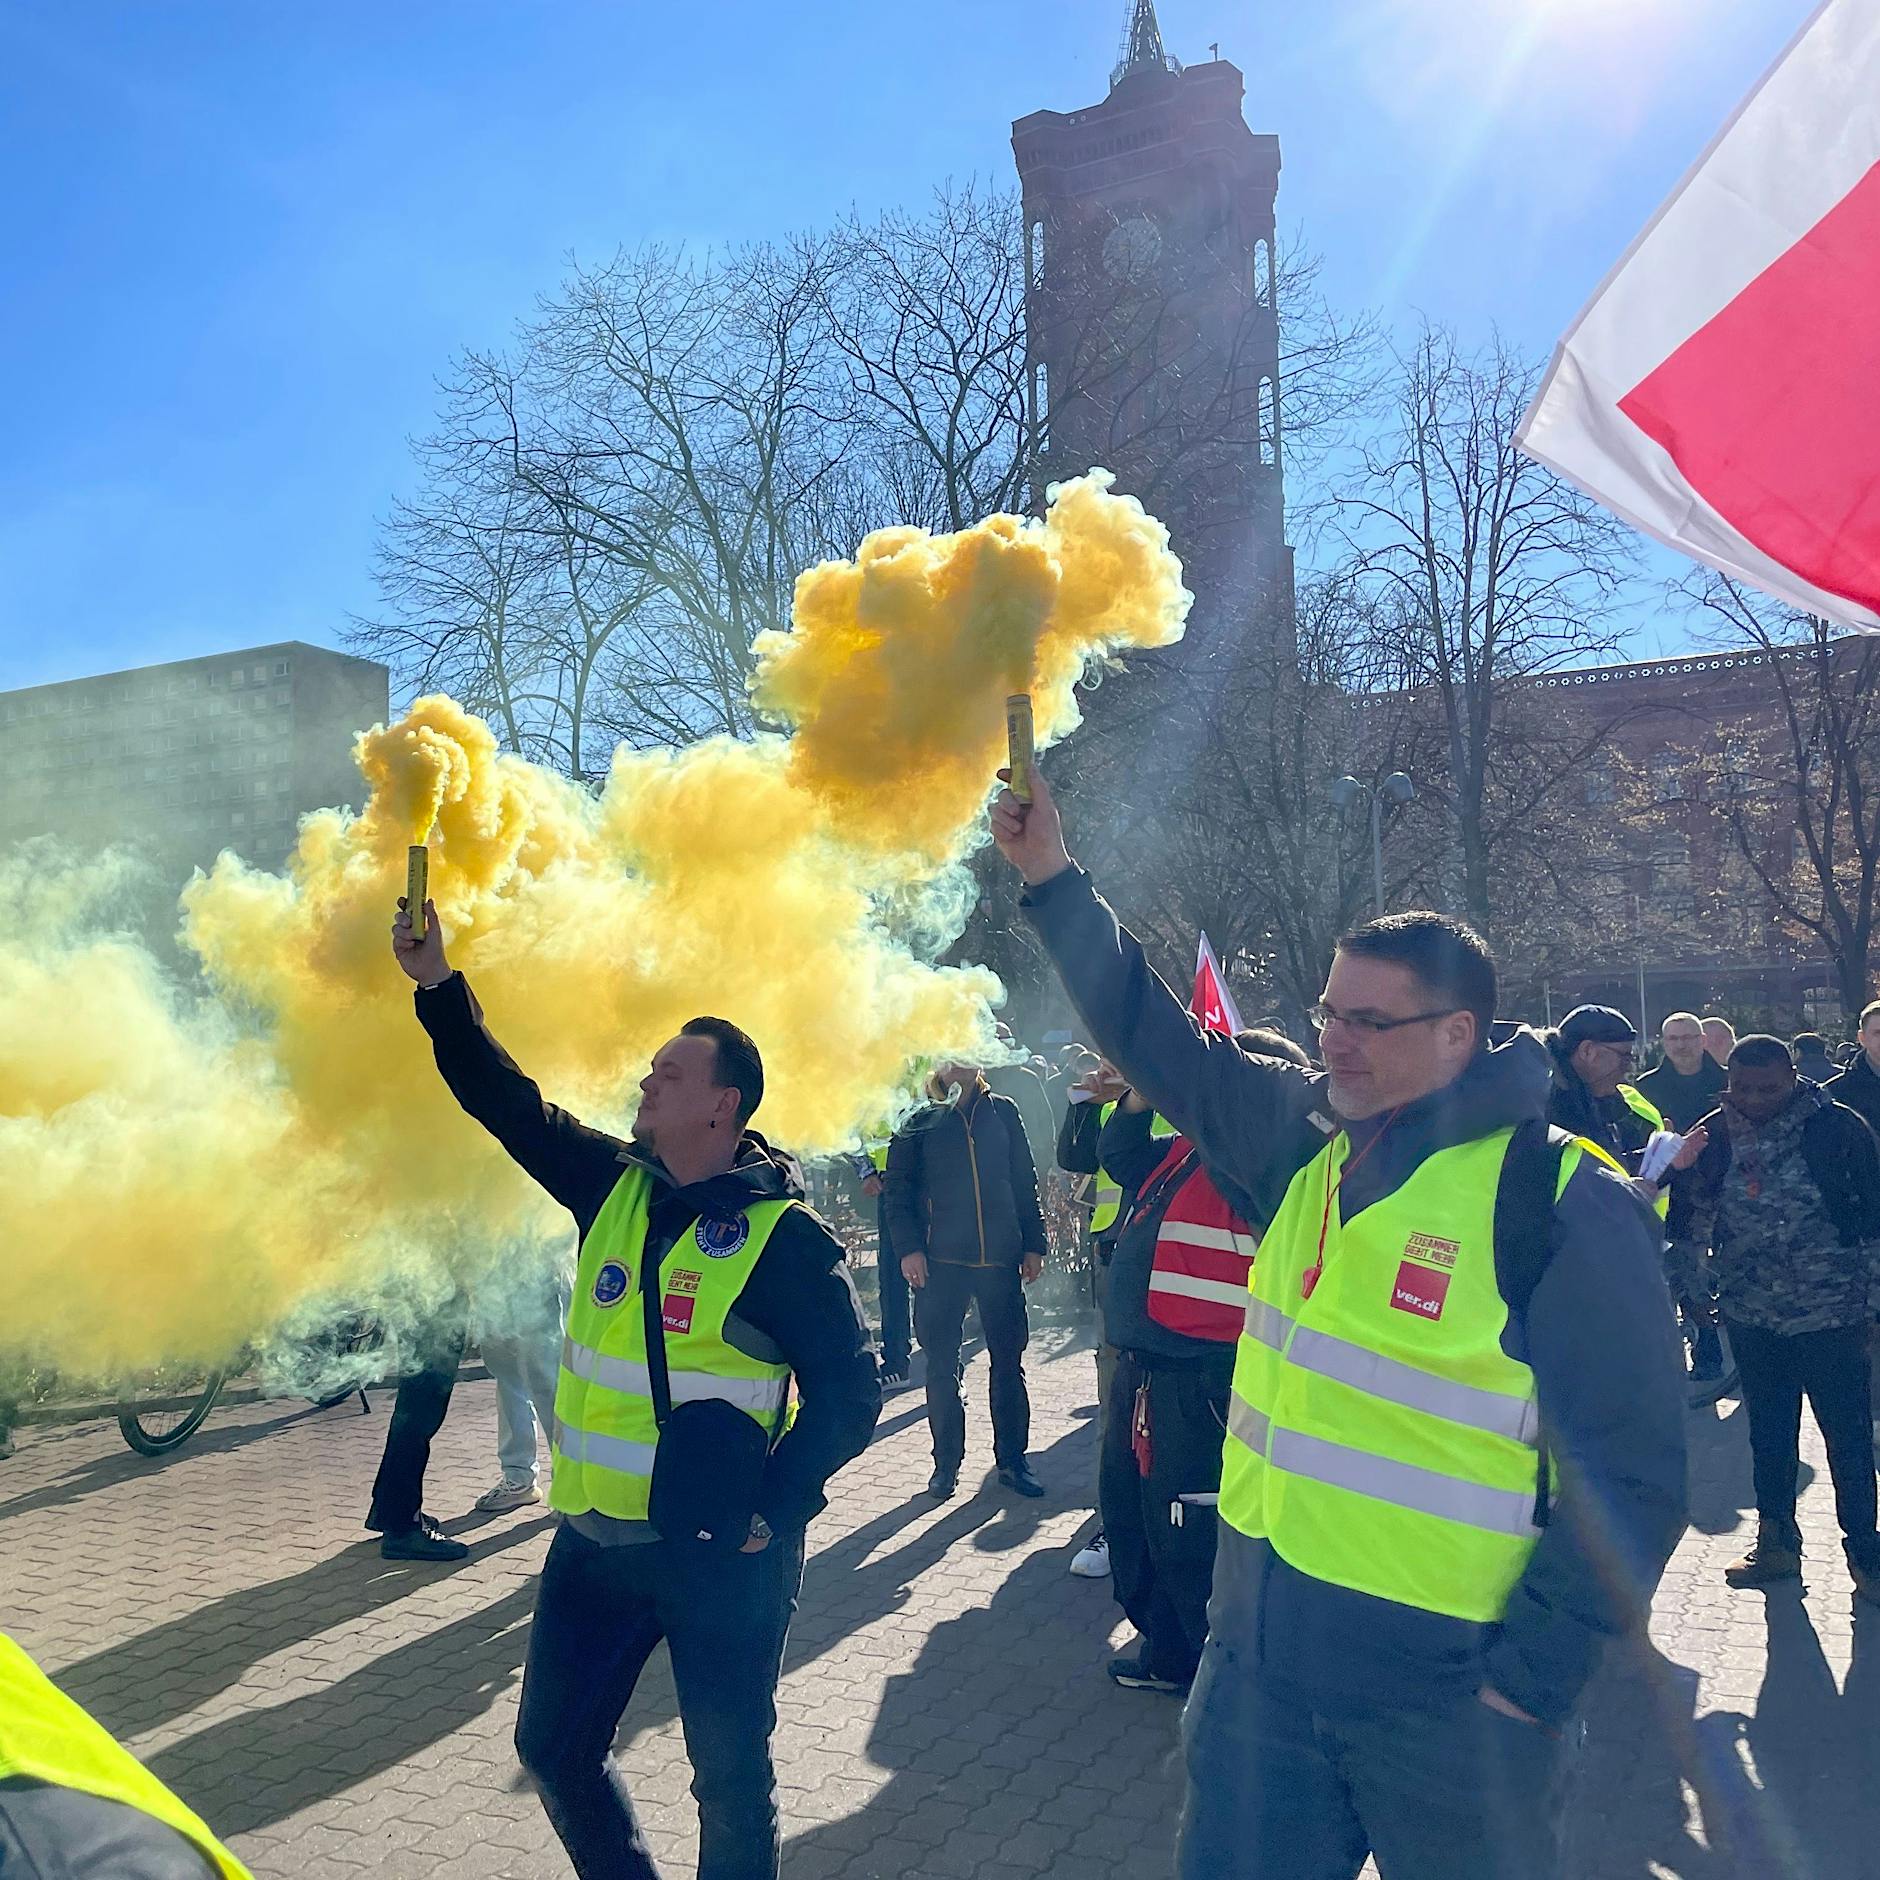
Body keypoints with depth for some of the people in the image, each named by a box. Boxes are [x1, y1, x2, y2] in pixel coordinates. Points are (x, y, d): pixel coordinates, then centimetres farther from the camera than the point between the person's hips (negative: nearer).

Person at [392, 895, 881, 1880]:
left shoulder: (784, 1235, -14)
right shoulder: (613, 1187, 3)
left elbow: (848, 1388, -12)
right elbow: (507, 1101, 6)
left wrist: (776, 1507, -19)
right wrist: (439, 984, -2)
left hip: (720, 1556, -6)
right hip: (593, 1540, 6)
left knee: (731, 1779, 9)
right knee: (553, 1746, 19)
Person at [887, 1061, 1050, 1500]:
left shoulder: (1003, 1113, 9)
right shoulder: (921, 1124, 3)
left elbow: (1025, 1182, 10)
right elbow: (898, 1190, 0)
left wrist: (1033, 1244, 5)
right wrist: (908, 1248, -10)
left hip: (1000, 1258, 2)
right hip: (941, 1262, -1)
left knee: (1008, 1362, 8)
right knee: (942, 1367, 5)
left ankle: (1012, 1460, 21)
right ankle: (946, 1462, 18)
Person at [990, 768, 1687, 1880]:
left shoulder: (1566, 1203, -15)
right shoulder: (1309, 1140, 2)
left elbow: (1629, 1477, -14)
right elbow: (1155, 1035, 8)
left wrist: (1532, 1680, -14)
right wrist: (1053, 879, 4)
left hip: (1446, 1687, -5)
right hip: (1262, 1649, 6)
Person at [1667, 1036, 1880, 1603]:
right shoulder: (1715, 1134, -1)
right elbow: (1691, 1225, 7)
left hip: (1831, 1313, -3)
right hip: (1753, 1315, 4)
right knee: (1769, 1434, 16)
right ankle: (1777, 1544, 31)